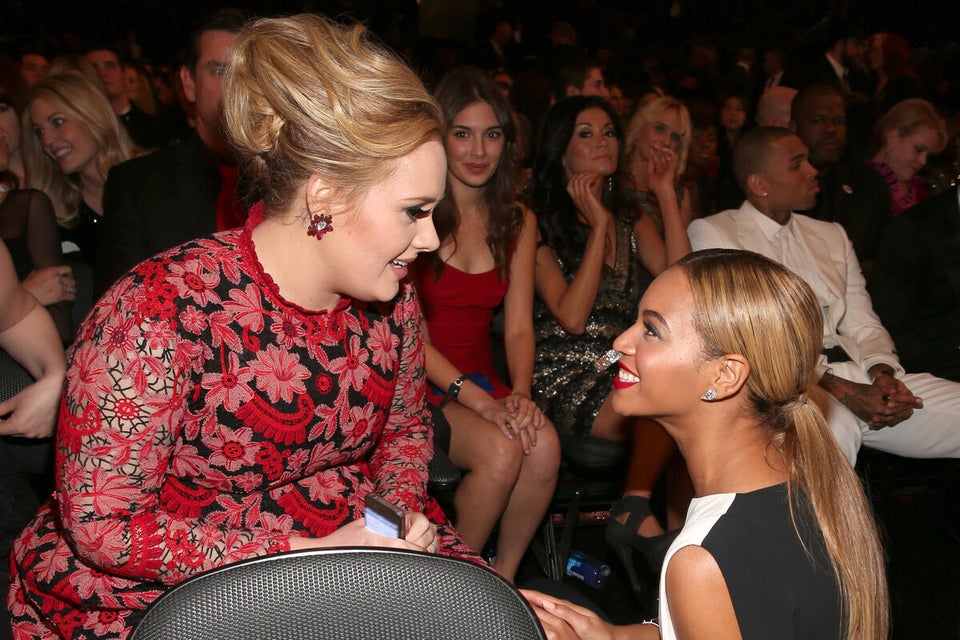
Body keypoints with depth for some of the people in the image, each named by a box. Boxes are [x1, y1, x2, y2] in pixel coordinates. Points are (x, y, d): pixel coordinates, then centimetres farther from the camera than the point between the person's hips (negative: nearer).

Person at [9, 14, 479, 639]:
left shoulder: (391, 298, -4)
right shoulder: (164, 309, -24)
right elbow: (100, 523, -20)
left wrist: (404, 506, -7)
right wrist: (307, 560, -22)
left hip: (343, 539, 6)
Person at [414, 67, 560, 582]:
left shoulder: (517, 222, 9)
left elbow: (518, 327, 4)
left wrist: (519, 392, -15)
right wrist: (479, 401, -21)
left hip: (482, 379, 5)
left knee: (544, 444, -25)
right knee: (501, 449, -29)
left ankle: (504, 577, -5)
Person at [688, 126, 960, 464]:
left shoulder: (831, 235, 25)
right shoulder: (711, 232, 5)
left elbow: (864, 326, 20)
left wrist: (883, 376, -4)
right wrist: (842, 389, -13)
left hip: (862, 376, 7)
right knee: (834, 428, -40)